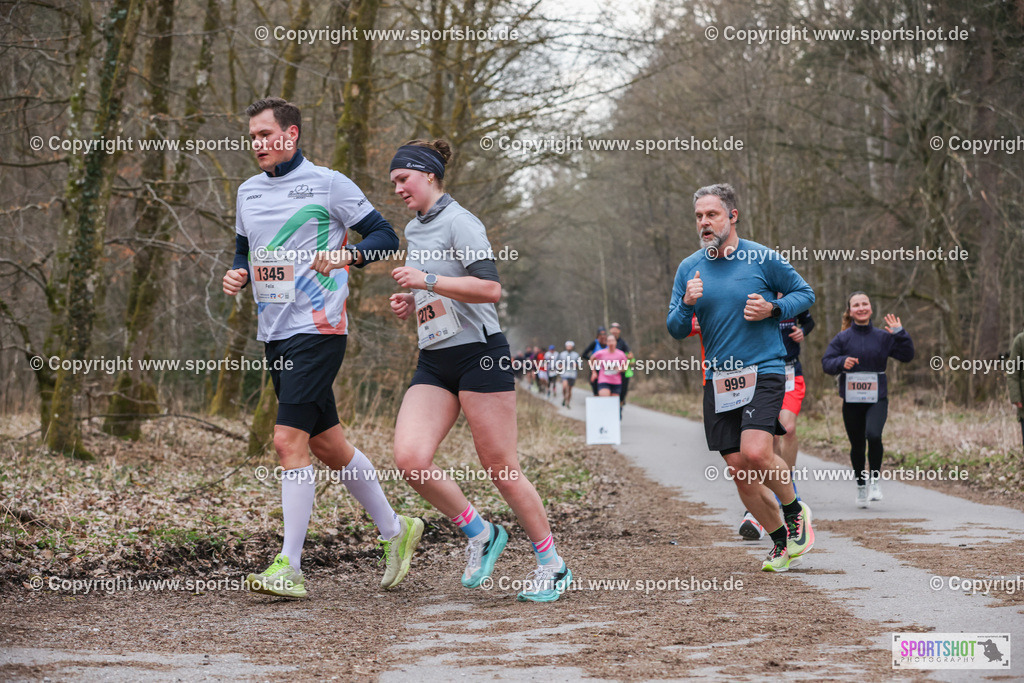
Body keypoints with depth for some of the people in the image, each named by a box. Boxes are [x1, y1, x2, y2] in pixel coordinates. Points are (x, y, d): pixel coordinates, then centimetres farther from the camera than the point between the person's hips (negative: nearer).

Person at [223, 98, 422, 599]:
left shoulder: (327, 184, -5)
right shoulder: (248, 192, 15)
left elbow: (385, 237, -4)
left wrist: (344, 256, -22)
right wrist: (237, 275, 5)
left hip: (317, 329, -7)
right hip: (274, 333, 7)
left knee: (288, 440, -15)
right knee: (326, 445, 13)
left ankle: (288, 567, -12)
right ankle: (394, 530, 29)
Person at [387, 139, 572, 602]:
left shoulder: (458, 222, -8)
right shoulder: (414, 230, 19)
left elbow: (490, 288, -21)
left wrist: (427, 280, -20)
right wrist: (412, 302, 14)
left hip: (479, 354, -8)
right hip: (433, 364, 8)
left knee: (501, 469, -4)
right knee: (409, 458, -13)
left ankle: (552, 565, 12)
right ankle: (480, 535, 6)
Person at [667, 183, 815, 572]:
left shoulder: (763, 259, -4)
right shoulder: (689, 268, 6)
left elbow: (805, 293, 7)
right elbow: (675, 330, 7)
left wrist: (772, 310, -11)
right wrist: (687, 304, -14)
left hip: (763, 371, -4)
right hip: (718, 379, 4)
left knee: (755, 453, -22)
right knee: (738, 469, 3)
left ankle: (795, 510, 7)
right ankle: (781, 540, 21)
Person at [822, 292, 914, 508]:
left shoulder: (883, 337, 6)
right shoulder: (842, 338, 3)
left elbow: (907, 356, 4)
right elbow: (826, 363, -2)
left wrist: (900, 333, -7)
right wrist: (842, 362, -21)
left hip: (877, 399, -1)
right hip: (852, 401, 1)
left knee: (873, 435, -25)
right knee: (857, 445, 7)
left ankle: (875, 480, -6)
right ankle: (861, 486, 28)